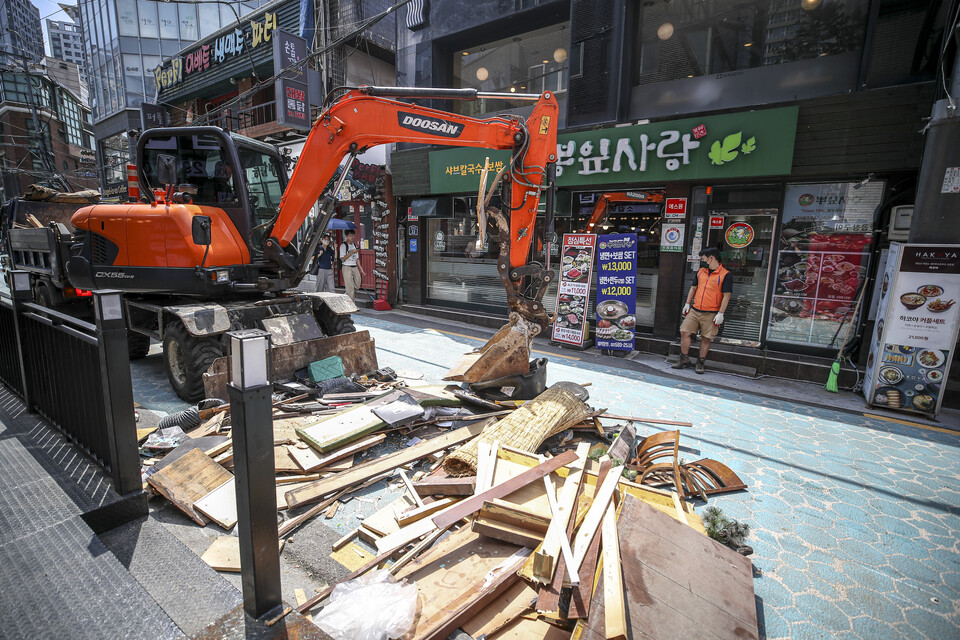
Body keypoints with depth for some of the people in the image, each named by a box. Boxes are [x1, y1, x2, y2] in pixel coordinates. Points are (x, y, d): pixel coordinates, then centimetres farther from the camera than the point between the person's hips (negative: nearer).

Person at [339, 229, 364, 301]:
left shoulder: (355, 245, 16)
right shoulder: (343, 245, -5)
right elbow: (342, 259, -12)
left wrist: (361, 269, 15)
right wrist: (351, 252, -19)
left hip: (355, 267, 7)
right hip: (347, 268, -7)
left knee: (357, 286, 9)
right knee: (350, 289, -7)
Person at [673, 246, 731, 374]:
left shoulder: (725, 275, -7)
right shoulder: (700, 272, 11)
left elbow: (726, 296, -9)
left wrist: (720, 313, -13)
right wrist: (687, 304, 15)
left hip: (711, 314, -5)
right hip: (694, 311, 5)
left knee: (706, 339, 3)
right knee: (684, 332, 0)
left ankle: (700, 363, 15)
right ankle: (684, 359, 14)